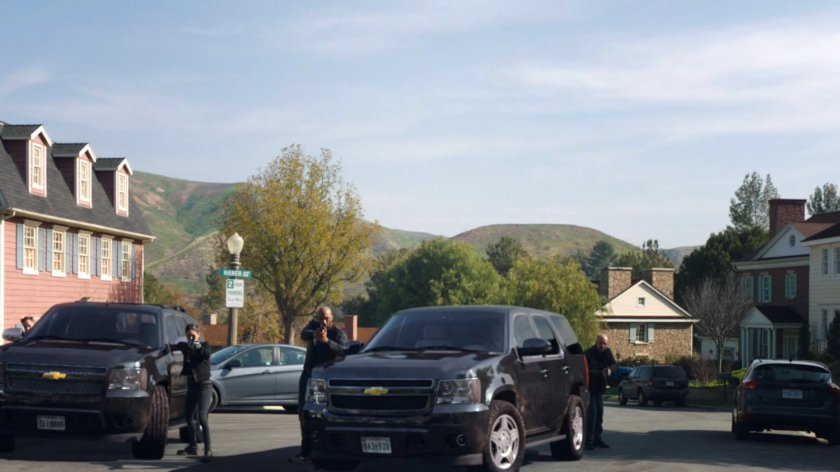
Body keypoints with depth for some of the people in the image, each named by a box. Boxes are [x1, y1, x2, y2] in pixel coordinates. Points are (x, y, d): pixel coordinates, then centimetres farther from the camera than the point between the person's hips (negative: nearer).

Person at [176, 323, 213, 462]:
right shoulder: (186, 347, 7)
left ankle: (208, 450, -20)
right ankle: (193, 447, 29)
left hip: (204, 386, -6)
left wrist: (199, 347, -40)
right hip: (191, 386, 6)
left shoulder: (204, 345, -6)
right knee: (190, 418, 14)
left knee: (202, 417, -17)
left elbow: (207, 354, -25)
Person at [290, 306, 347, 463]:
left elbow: (344, 350, -27)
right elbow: (303, 334, -19)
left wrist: (327, 341, -45)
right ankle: (305, 451, 7)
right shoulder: (313, 325, 3)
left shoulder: (339, 333, -7)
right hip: (309, 374, 5)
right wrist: (313, 334, -43)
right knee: (304, 413, 3)